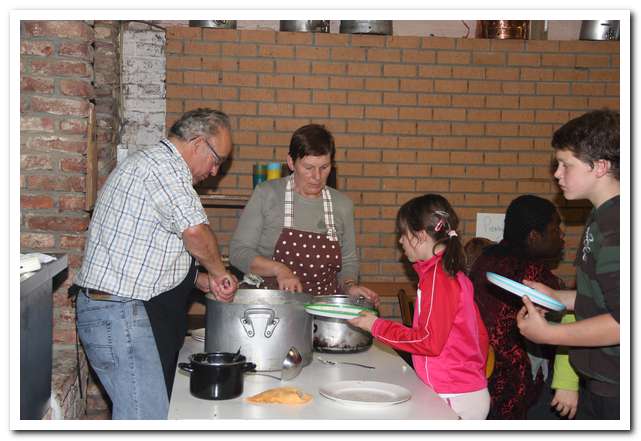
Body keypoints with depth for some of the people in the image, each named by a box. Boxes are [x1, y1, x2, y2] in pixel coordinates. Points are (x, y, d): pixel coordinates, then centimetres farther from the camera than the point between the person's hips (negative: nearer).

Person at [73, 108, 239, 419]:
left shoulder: (150, 163, 21)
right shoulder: (164, 164, -13)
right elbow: (195, 231, -25)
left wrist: (203, 281, 13)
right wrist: (220, 273, -6)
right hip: (121, 314, -11)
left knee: (157, 404, 14)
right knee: (149, 417, -9)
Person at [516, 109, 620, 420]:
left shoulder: (617, 226, -23)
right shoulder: (602, 218, 10)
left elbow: (624, 322, -27)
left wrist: (548, 333, -20)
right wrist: (555, 297, 8)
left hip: (616, 393, -10)